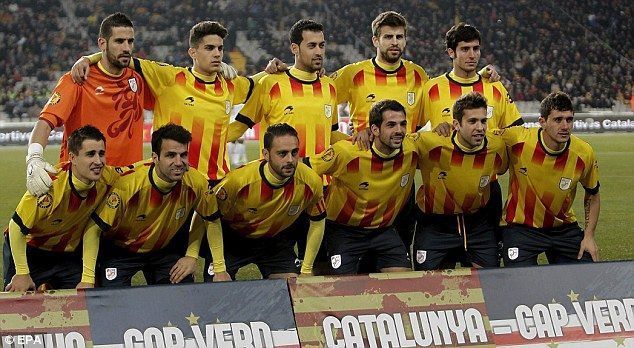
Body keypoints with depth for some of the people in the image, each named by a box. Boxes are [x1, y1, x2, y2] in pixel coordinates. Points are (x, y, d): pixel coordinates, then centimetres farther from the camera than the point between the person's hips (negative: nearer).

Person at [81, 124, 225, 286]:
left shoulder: (196, 183, -21)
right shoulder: (128, 184, -32)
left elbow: (211, 220, 1)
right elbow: (94, 229, -26)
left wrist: (192, 256, -6)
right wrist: (88, 279, -28)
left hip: (165, 249, 3)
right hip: (120, 251, -3)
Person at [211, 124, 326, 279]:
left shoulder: (311, 183, -23)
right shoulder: (239, 180, -33)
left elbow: (317, 222, -4)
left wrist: (306, 269, -4)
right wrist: (219, 268, -24)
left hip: (277, 241, 3)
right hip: (233, 240, -2)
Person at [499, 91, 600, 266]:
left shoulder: (584, 154, -12)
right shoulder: (517, 139, -20)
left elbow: (593, 196, 5)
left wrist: (589, 236, -1)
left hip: (564, 228, 3)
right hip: (520, 228, -2)